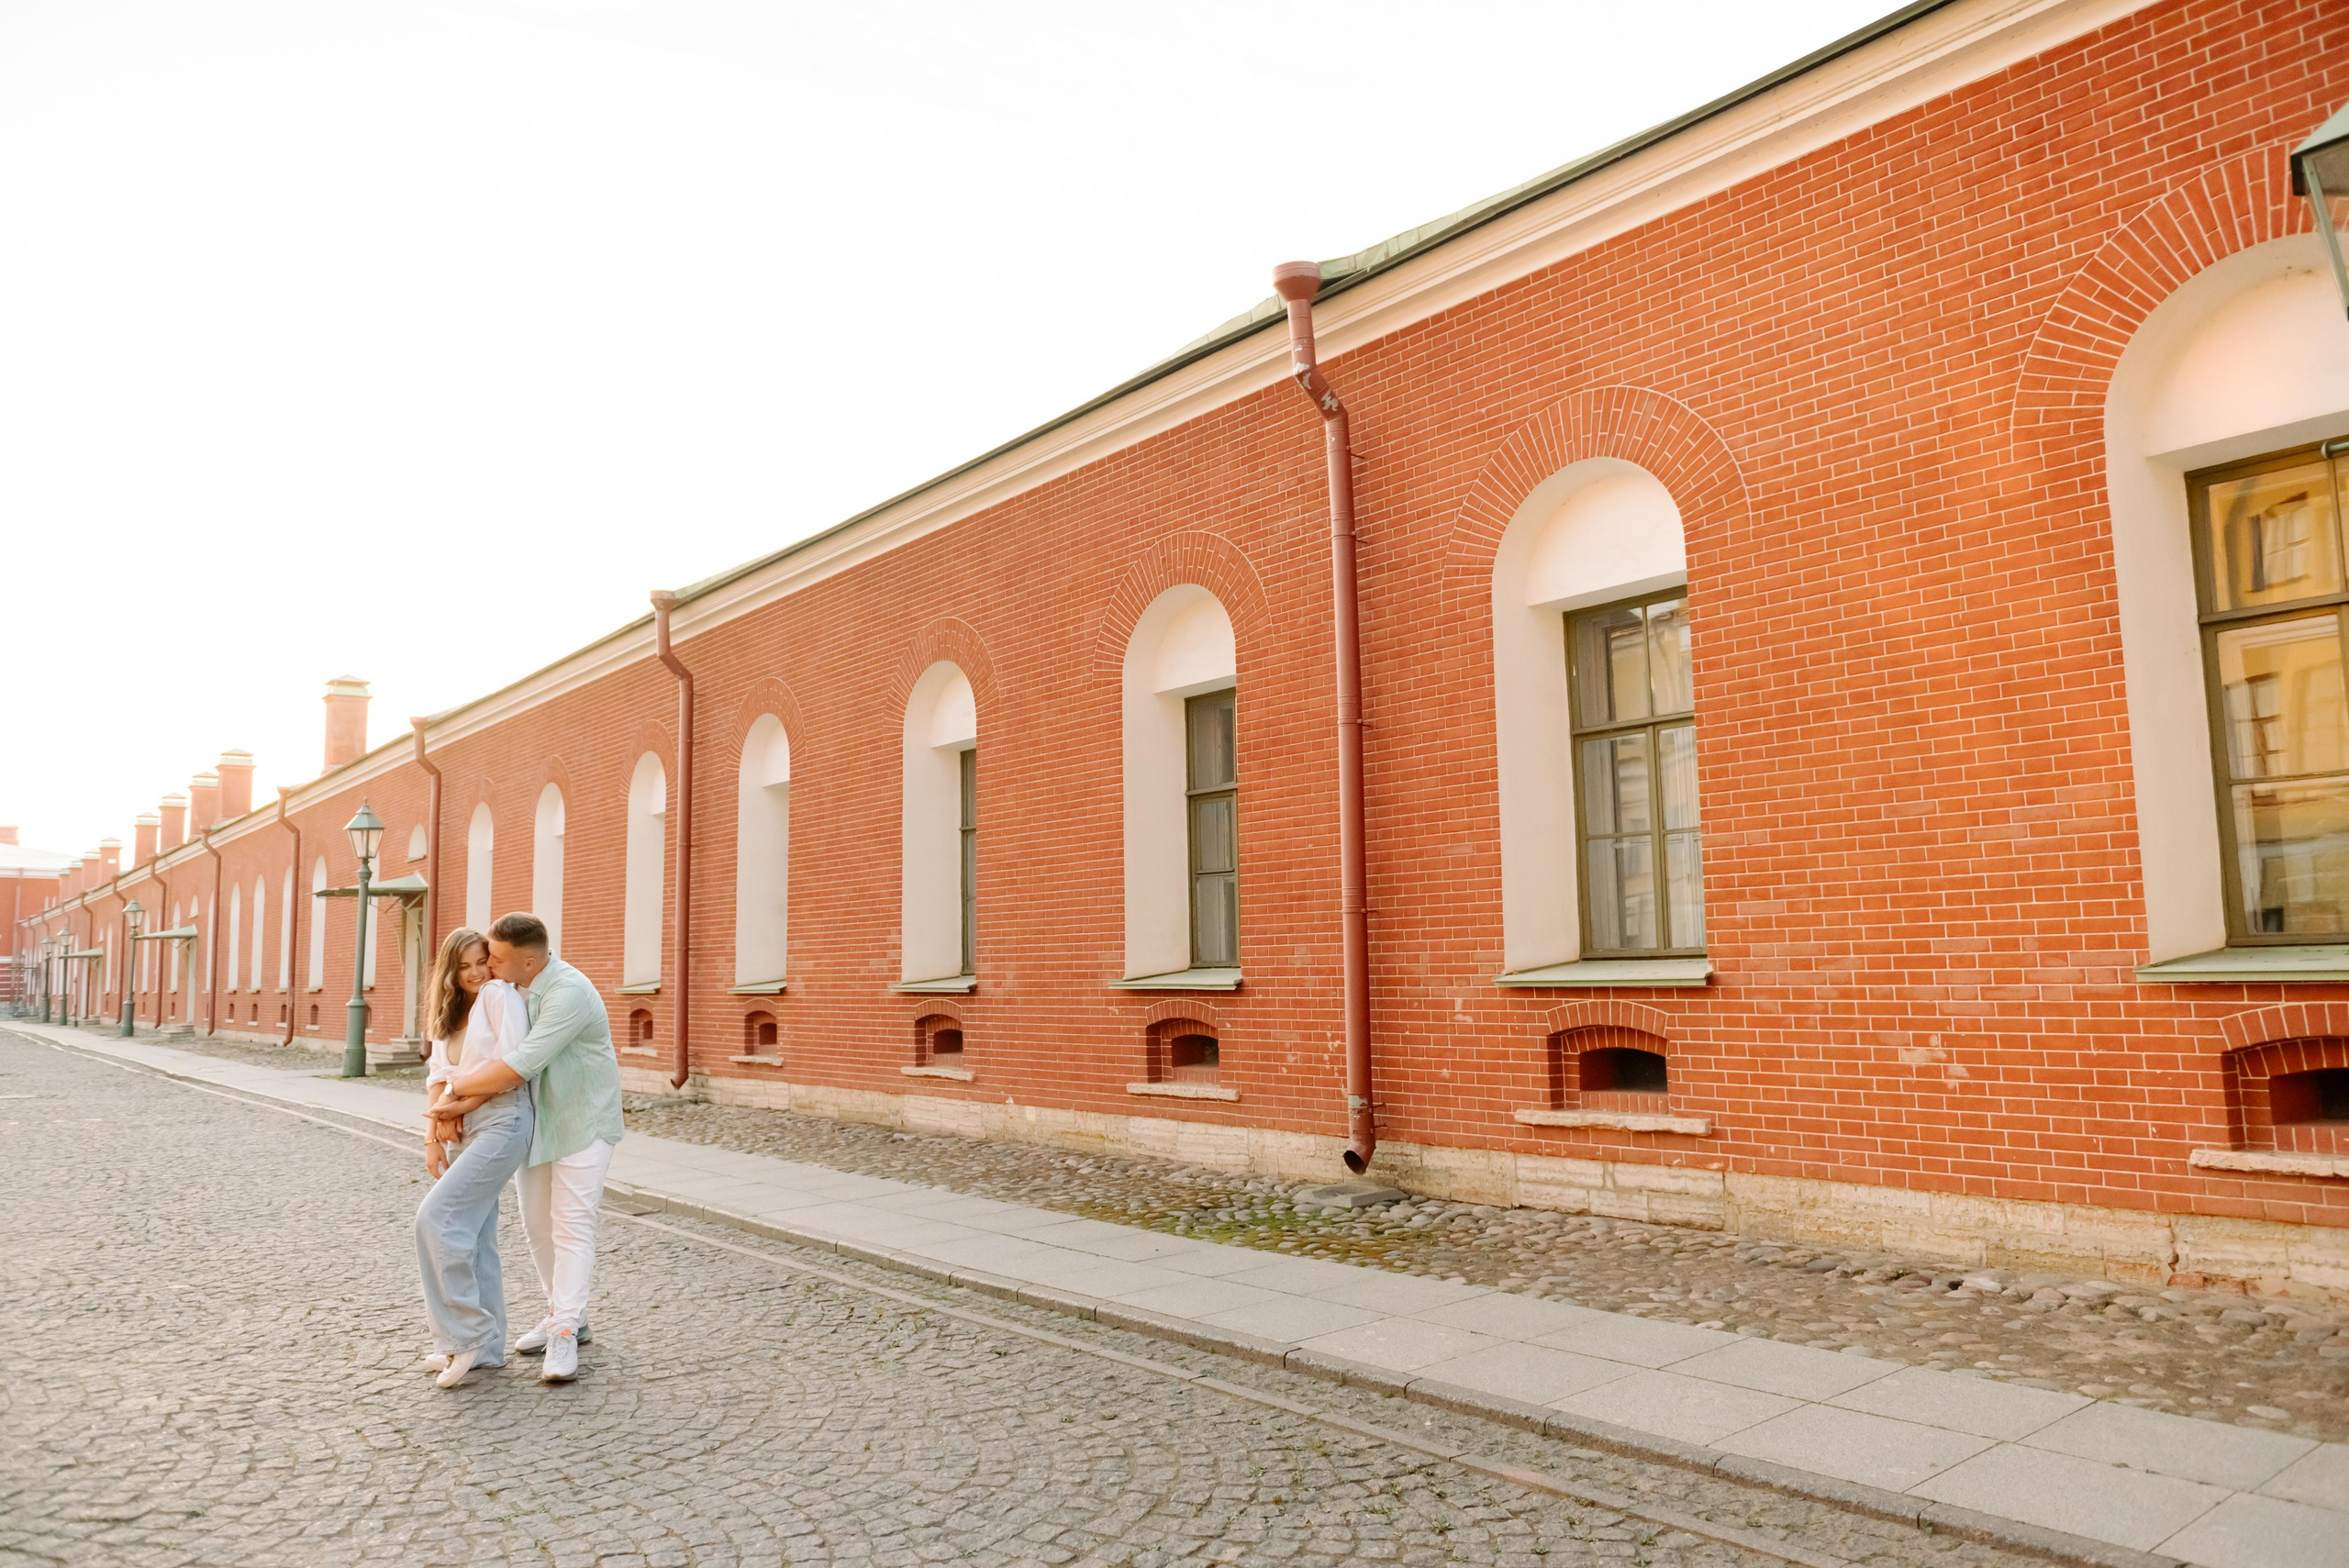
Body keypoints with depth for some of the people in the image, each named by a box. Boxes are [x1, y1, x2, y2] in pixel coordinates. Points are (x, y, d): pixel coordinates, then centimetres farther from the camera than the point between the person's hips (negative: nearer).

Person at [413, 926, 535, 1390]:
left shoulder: (499, 994, -6)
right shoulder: (451, 1017, 20)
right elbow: (438, 1077, 12)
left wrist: (458, 1104, -9)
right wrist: (435, 1130, -5)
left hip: (504, 1122, -9)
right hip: (469, 1130, 9)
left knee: (436, 1215, -16)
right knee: (473, 1235, 10)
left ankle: (467, 1333, -6)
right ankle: (487, 1347, 19)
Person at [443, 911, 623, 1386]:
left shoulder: (568, 993, -29)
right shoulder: (511, 987, -1)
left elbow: (517, 1068, -34)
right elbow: (484, 1050, 4)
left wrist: (455, 1089, -22)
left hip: (583, 1122, -8)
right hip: (535, 1122, 8)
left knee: (571, 1226, -11)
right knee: (538, 1225, 12)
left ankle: (564, 1337, -11)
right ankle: (564, 1315, 25)